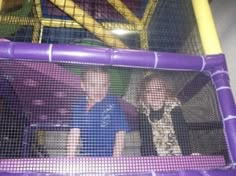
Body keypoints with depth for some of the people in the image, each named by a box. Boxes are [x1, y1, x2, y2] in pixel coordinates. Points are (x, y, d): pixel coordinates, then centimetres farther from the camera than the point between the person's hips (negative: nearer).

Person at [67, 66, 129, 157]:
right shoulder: (80, 105, -3)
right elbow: (74, 132, -4)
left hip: (108, 156, -2)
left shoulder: (113, 104, -11)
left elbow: (120, 133, -10)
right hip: (86, 157, 3)